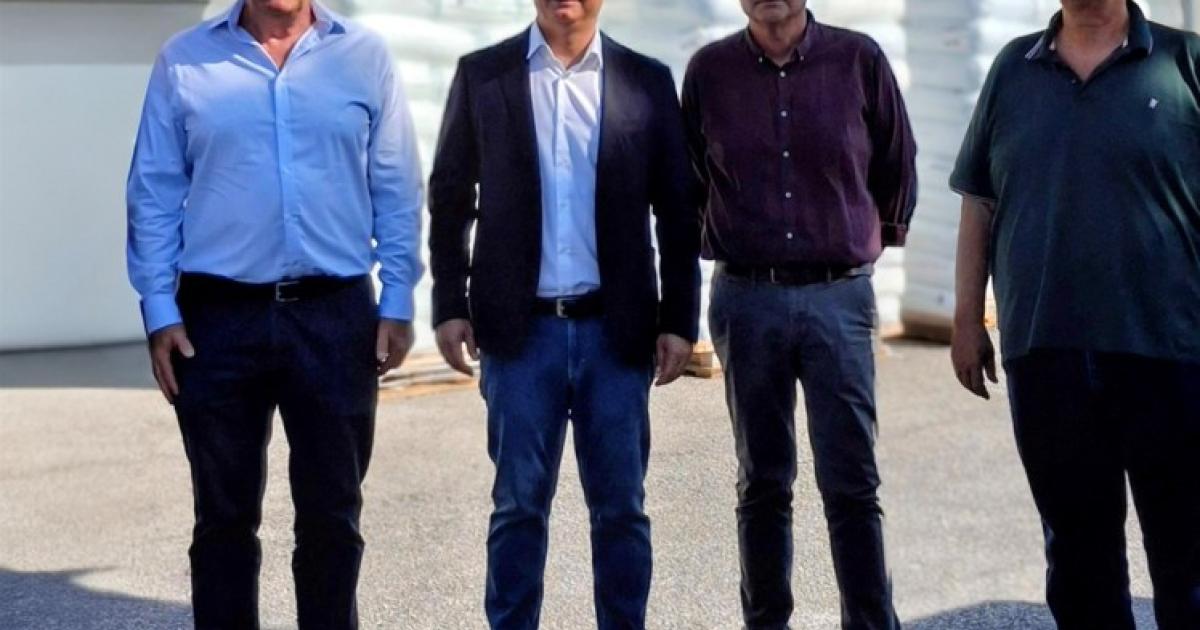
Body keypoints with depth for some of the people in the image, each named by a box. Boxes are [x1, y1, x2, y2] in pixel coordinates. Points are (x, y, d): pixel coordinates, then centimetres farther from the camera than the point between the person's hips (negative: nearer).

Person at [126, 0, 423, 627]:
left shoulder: (365, 57, 3)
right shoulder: (183, 61, 3)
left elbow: (396, 192, 4)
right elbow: (154, 195, 4)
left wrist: (397, 304, 0)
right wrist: (159, 310, -2)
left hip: (336, 316, 0)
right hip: (218, 319, 0)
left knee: (332, 512, 8)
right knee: (225, 515, 9)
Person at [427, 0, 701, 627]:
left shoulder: (647, 81, 5)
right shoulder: (481, 75, 4)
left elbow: (677, 212, 7)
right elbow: (449, 200, 7)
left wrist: (679, 319, 2)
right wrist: (450, 305, 0)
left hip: (617, 330, 1)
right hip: (519, 328, -1)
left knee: (621, 505, 5)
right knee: (519, 504, 5)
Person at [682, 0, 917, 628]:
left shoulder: (859, 59, 0)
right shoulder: (709, 69, 2)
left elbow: (897, 169, 12)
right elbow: (690, 176, 16)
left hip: (839, 297, -1)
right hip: (746, 299, 1)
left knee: (852, 486, -4)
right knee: (762, 486, 9)